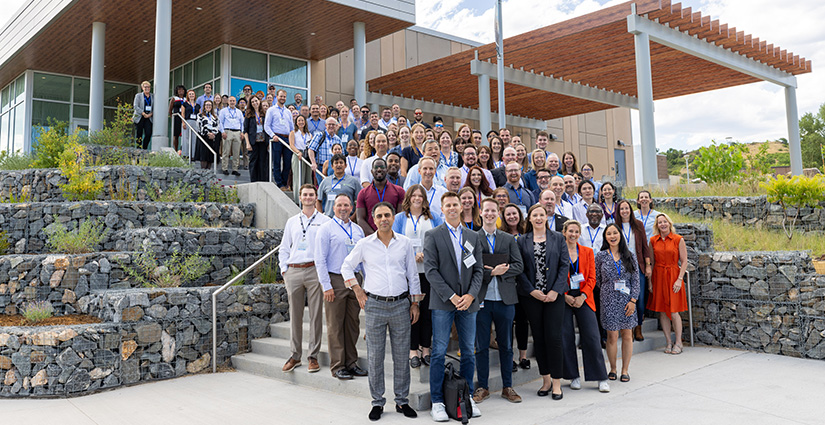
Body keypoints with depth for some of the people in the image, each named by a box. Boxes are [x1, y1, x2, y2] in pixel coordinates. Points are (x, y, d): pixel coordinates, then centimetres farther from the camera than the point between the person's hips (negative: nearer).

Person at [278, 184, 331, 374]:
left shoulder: (324, 221, 6)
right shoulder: (292, 221, 17)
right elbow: (284, 248, 19)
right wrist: (284, 269, 9)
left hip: (314, 270, -3)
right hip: (293, 272, 3)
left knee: (316, 314, -1)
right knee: (295, 315, 7)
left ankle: (313, 356, 7)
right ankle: (295, 355, 17)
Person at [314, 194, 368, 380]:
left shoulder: (358, 230, 15)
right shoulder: (326, 229, -1)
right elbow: (320, 259, -6)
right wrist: (326, 286, -12)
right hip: (335, 281, -5)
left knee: (353, 324, 9)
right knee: (335, 325, 0)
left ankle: (351, 363, 20)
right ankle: (337, 366, 8)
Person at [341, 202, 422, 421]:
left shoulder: (405, 243, 5)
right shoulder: (364, 244, 1)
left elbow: (413, 275, 10)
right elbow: (346, 267, 13)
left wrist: (415, 303, 7)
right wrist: (357, 290, 4)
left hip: (401, 304, 1)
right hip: (374, 306, -1)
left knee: (401, 355, 7)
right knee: (374, 356, 4)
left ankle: (402, 400, 19)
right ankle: (377, 402, 16)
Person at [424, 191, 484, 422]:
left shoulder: (473, 237, 12)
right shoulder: (433, 236, 0)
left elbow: (478, 270, 9)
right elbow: (431, 270, -7)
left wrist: (471, 295, -6)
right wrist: (451, 296, -13)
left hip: (468, 302, 4)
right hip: (442, 303, -4)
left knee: (469, 351, 8)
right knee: (439, 352, -2)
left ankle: (467, 398, 21)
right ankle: (437, 402, 8)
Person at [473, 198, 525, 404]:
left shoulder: (509, 239, 10)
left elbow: (519, 266, 3)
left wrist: (501, 271, -12)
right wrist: (492, 272, -17)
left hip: (505, 299, 2)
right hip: (481, 299, -2)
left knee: (506, 345, 10)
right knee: (481, 346, 6)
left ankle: (507, 387, 20)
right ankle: (483, 387, 17)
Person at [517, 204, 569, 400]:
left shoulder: (558, 238, 6)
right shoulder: (522, 241, 6)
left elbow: (565, 265, 1)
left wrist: (555, 290, -9)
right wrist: (532, 290, -9)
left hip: (554, 295, -1)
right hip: (531, 296, 1)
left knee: (553, 337, -5)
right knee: (538, 338, 6)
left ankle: (556, 383, 4)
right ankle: (546, 379, 18)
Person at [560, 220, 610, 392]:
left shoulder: (587, 252, 10)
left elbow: (592, 278, 5)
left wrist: (583, 296, -8)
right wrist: (565, 296, -11)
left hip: (583, 299, 1)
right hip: (564, 300, -1)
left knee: (592, 338, -1)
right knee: (566, 339, 1)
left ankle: (602, 378, 8)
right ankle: (574, 377, 15)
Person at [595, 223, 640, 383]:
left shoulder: (629, 256, 5)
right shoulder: (601, 256, 2)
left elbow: (635, 280, 2)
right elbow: (597, 279, 6)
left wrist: (633, 300, -5)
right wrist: (606, 294, 4)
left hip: (627, 301, 1)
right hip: (608, 301, -1)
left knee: (627, 335, 5)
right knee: (612, 336, 0)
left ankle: (625, 370, 17)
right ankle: (612, 369, 16)